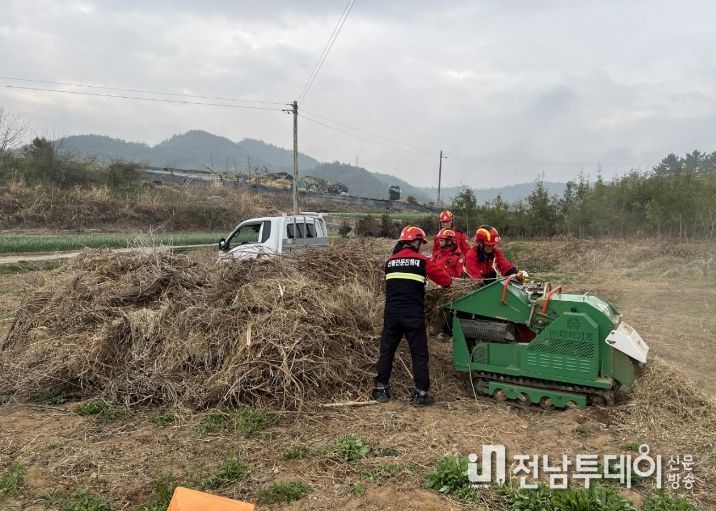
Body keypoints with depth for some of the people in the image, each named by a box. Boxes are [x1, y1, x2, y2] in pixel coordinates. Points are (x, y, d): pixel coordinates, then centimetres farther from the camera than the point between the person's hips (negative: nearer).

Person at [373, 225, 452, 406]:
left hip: (391, 313, 4)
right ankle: (420, 393, 7)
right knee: (419, 353, 6)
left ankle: (380, 389, 17)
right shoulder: (422, 261, -2)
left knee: (386, 350, 13)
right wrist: (446, 282, 23)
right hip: (413, 314, -4)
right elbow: (446, 280, 0)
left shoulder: (390, 262, 11)